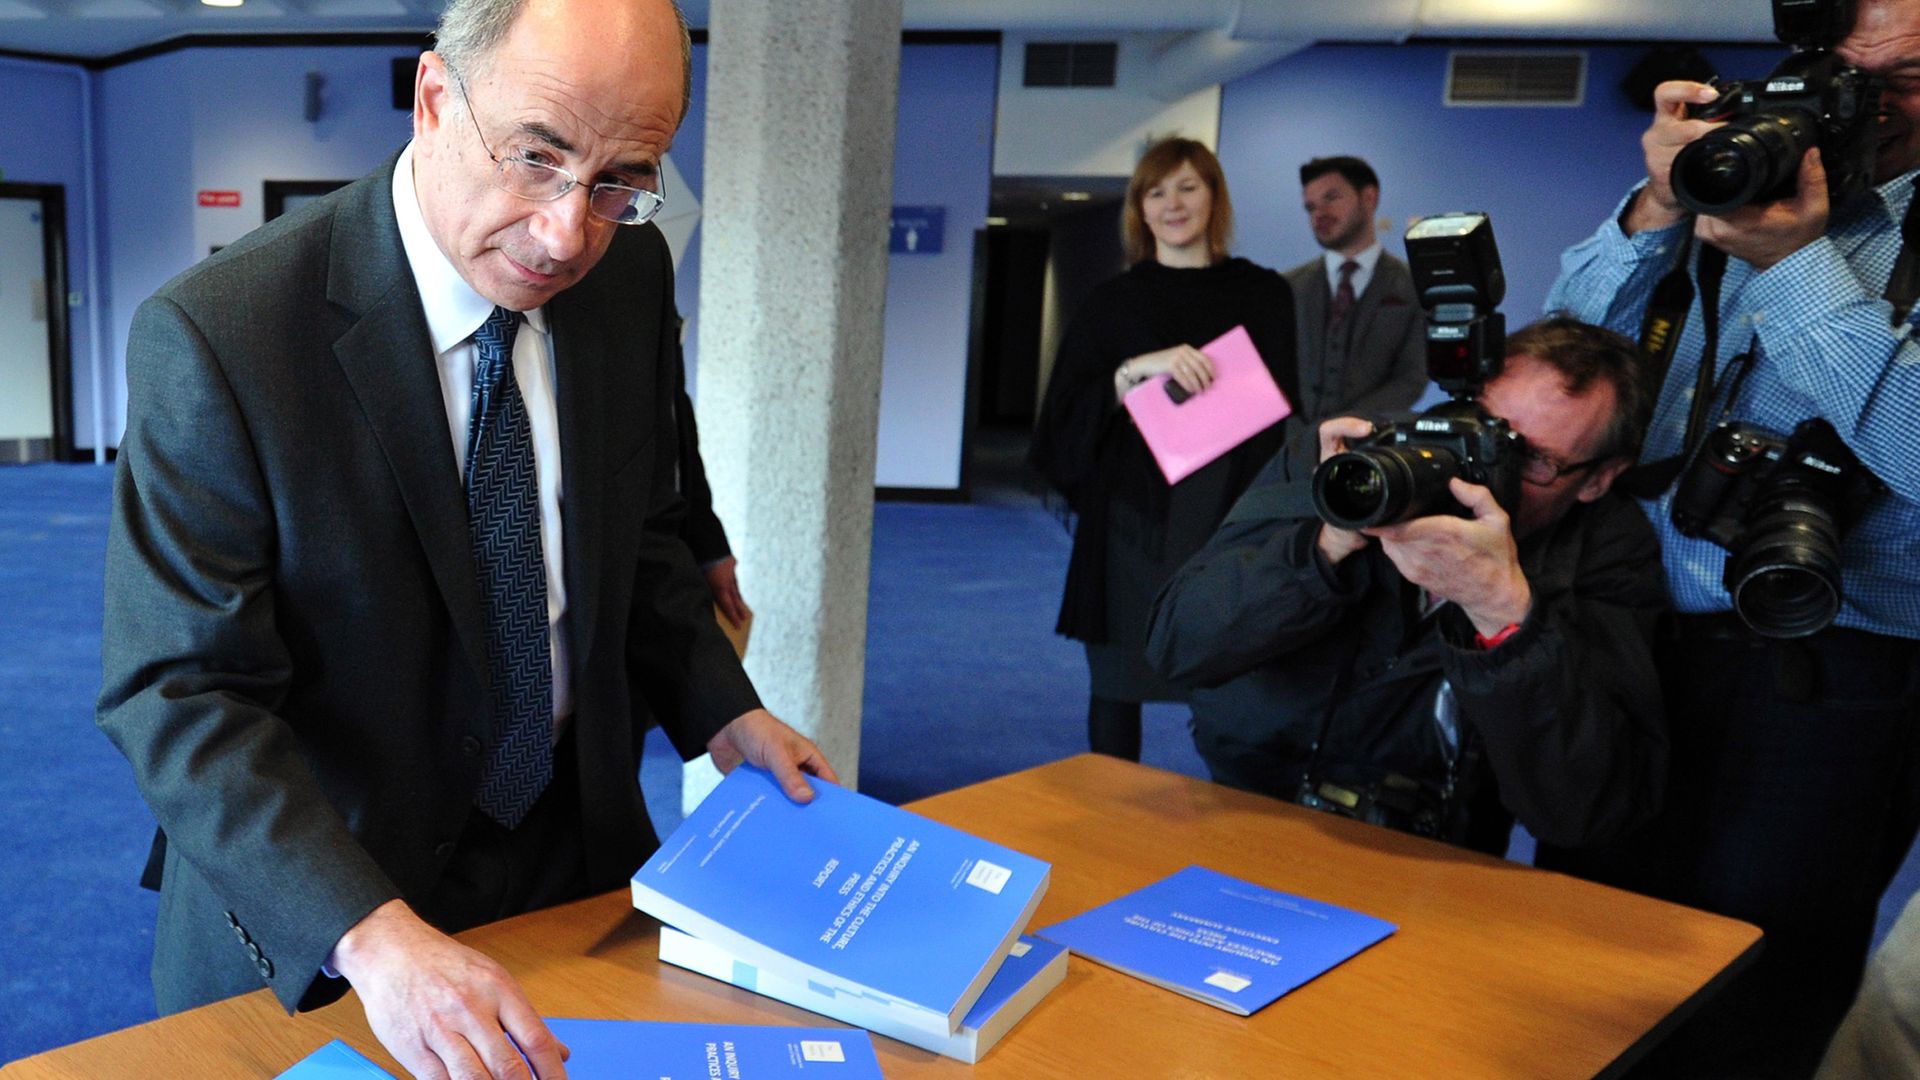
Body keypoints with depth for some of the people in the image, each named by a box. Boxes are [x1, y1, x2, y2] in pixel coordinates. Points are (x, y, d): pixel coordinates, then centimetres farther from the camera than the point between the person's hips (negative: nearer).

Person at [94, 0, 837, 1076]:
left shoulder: (630, 274, -8)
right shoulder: (218, 335, -24)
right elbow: (179, 695, -24)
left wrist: (722, 712, -6)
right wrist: (372, 938, -35)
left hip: (581, 848, 5)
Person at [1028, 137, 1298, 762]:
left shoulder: (1262, 295, 9)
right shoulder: (1113, 304, 7)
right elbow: (1066, 418, 0)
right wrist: (1135, 370, -17)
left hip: (1231, 518, 0)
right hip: (1133, 521, 0)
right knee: (1118, 684, 4)